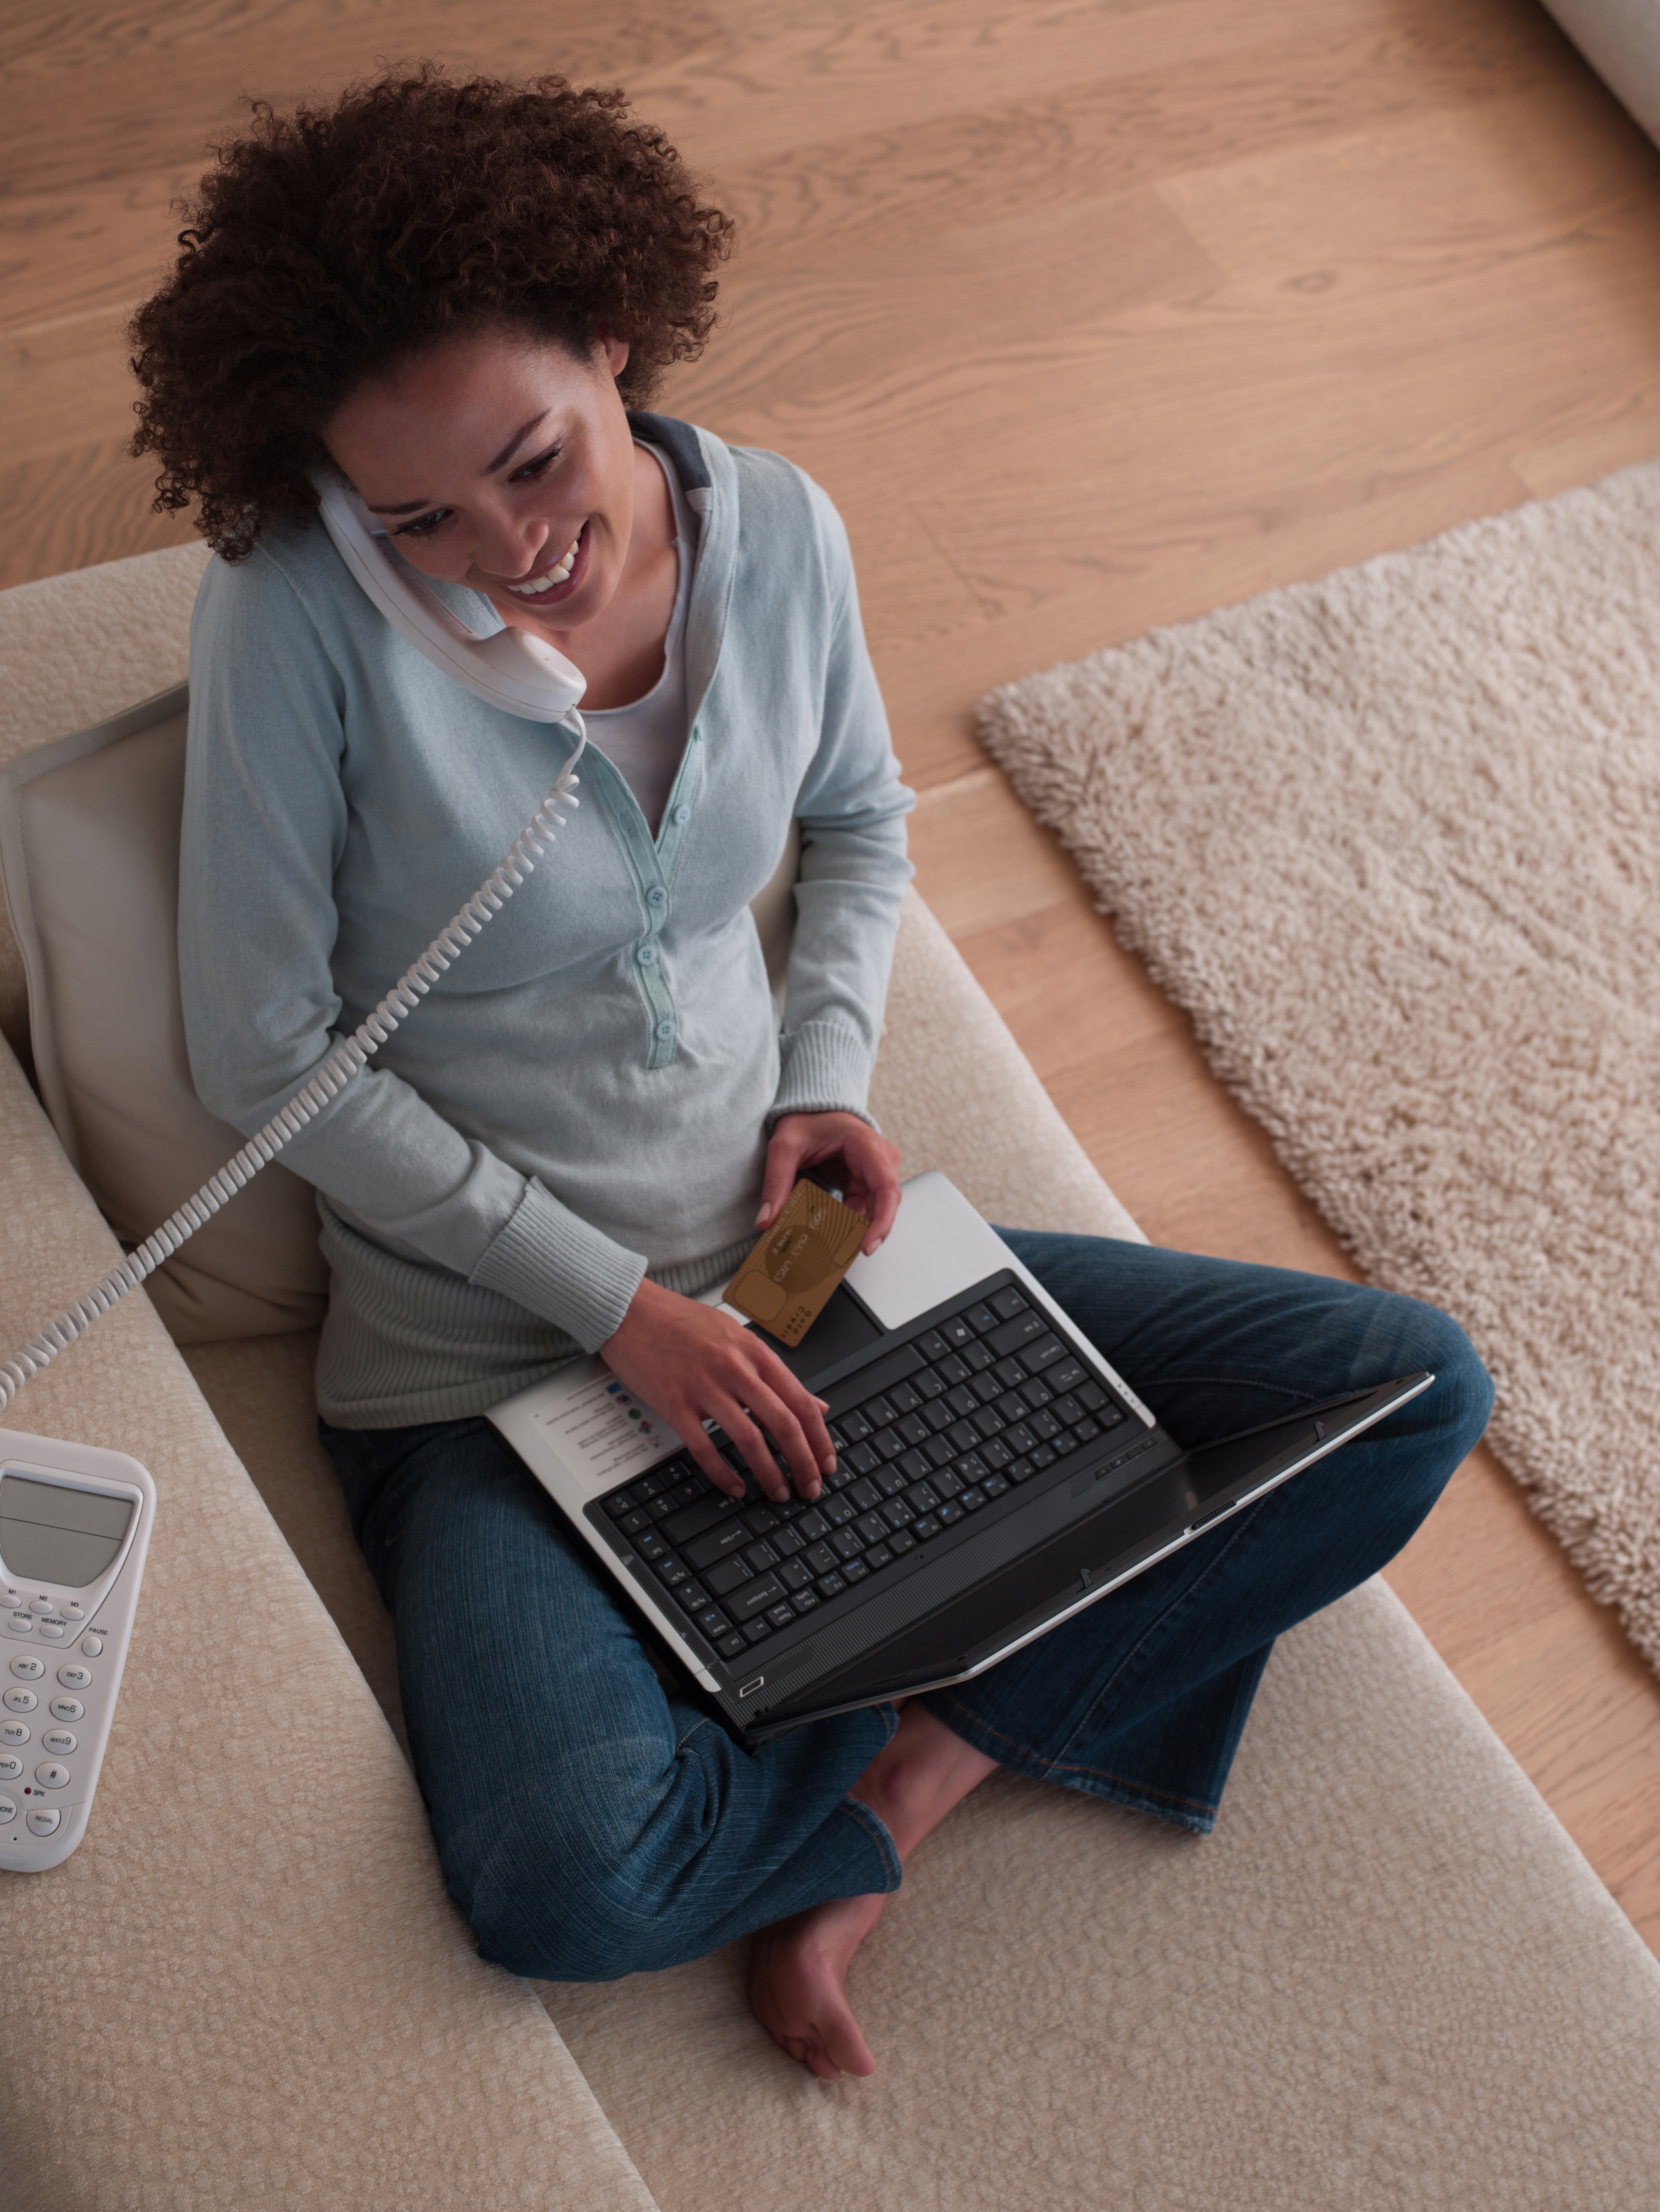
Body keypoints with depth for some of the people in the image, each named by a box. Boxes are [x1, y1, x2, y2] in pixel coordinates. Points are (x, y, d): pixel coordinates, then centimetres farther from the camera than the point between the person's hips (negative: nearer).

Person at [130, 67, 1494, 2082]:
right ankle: (972, 1735, 0)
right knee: (566, 1885, -32)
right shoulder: (296, 617, -18)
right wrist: (613, 1300, -16)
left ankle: (900, 1774, -5)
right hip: (490, 1350, -4)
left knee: (1414, 1387, 0)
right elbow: (261, 1054, -13)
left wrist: (831, 1070, -3)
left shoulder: (777, 530, -4)